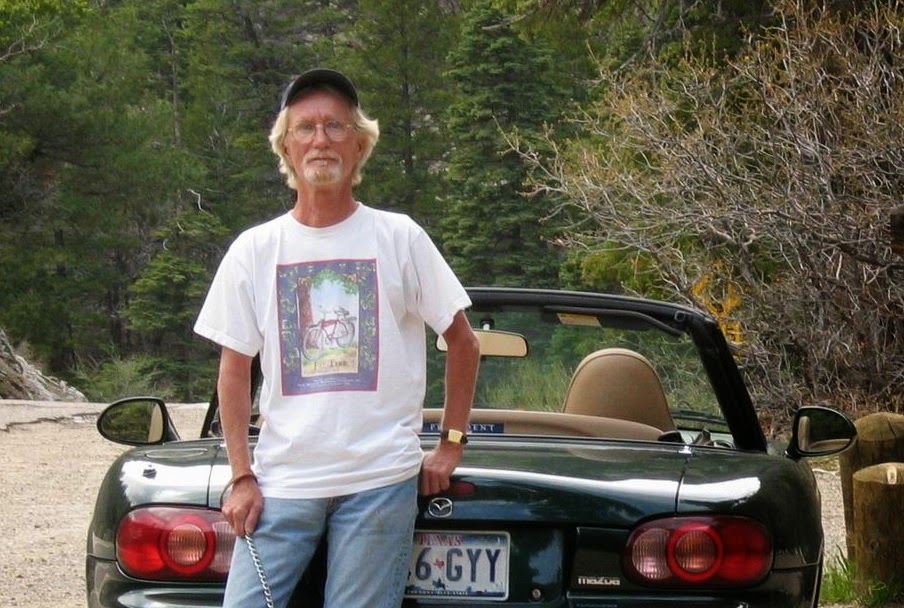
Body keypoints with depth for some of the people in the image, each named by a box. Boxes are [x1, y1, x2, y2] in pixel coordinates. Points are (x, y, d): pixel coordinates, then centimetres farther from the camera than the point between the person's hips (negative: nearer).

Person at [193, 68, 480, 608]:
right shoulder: (254, 250, 7)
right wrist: (242, 477, 3)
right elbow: (235, 369, 9)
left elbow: (463, 343, 9)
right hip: (282, 480, 2)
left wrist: (451, 444, 6)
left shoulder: (399, 238, 2)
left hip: (380, 479, -2)